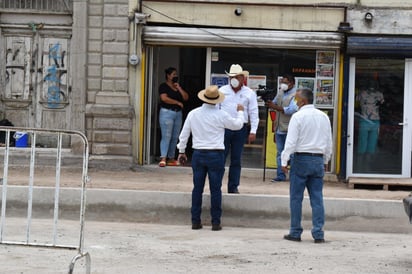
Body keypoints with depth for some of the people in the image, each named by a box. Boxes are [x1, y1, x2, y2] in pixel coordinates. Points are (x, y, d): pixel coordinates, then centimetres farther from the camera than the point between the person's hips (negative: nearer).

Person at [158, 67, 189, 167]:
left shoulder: (178, 87, 18)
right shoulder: (163, 86, -1)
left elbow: (186, 97, 9)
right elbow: (164, 98, -15)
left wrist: (179, 88, -2)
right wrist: (178, 103, -9)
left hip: (178, 113, 7)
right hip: (167, 112, -7)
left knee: (175, 137, 5)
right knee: (166, 136, -12)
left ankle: (171, 158, 9)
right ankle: (163, 158, -14)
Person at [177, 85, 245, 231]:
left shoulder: (193, 114, 2)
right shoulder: (221, 115, -8)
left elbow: (184, 134, 9)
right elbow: (237, 125, 7)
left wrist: (181, 151, 21)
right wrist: (240, 112, 26)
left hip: (198, 154, 3)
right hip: (216, 155, -3)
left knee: (197, 188, 8)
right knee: (215, 189, 2)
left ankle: (195, 221, 10)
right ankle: (215, 222, 3)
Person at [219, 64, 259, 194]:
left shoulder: (249, 93, 5)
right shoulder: (222, 91, 7)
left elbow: (254, 113, 4)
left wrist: (253, 131, -4)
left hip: (240, 129, 0)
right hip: (223, 128, 0)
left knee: (236, 160, 5)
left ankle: (233, 187, 10)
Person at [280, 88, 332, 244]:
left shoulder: (298, 117, -9)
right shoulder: (323, 117, 8)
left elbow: (291, 141, -12)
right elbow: (329, 142, 13)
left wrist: (284, 161, -6)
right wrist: (325, 160, 23)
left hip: (301, 159, -5)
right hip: (318, 160, 5)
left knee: (296, 197, 3)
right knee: (317, 198, 5)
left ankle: (295, 232, 6)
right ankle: (318, 234, 2)